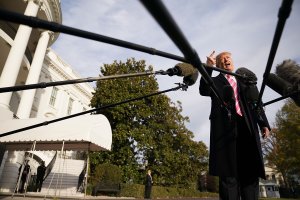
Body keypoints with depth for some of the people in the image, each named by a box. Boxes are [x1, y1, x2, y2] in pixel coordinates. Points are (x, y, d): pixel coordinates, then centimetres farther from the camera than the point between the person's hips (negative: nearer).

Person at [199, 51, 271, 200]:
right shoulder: (215, 81, 17)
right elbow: (204, 91, -6)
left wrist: (264, 124, 6)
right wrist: (208, 67, -15)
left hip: (247, 128, 4)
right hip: (226, 128, -3)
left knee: (250, 170, 3)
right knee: (228, 172, -6)